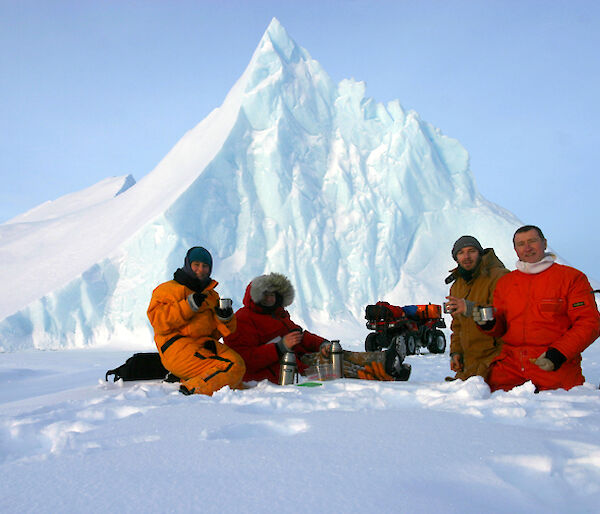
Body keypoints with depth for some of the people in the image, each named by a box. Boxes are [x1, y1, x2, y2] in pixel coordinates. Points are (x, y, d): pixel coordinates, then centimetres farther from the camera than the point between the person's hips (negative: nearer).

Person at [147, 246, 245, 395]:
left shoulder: (212, 295, 26)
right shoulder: (168, 289, 9)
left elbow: (220, 332, 21)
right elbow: (158, 322, -8)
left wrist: (225, 318, -2)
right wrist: (188, 306, -14)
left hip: (207, 346, 7)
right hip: (178, 348, -7)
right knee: (233, 367, -25)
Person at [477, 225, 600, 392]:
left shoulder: (572, 277, 2)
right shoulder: (504, 282, 15)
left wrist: (558, 353, -15)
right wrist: (489, 324, -5)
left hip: (557, 366, -3)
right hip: (510, 363, 3)